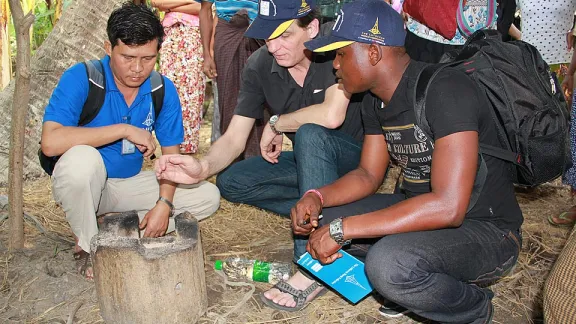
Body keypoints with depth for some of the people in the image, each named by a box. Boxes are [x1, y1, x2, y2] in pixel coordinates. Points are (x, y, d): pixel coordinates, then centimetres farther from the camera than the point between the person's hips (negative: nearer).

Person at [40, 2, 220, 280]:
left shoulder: (163, 90, -7)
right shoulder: (80, 79, -20)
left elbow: (171, 154, -2)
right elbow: (50, 142, -34)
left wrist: (164, 204, -17)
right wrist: (124, 129, -33)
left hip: (130, 183, 4)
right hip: (84, 184, -4)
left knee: (208, 197, -6)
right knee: (82, 158, -38)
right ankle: (88, 247, -13)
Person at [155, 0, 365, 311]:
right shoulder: (259, 66, -8)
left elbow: (331, 115, -39)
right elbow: (234, 139, -9)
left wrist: (275, 123, -21)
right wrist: (204, 167, -31)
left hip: (358, 158, -6)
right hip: (309, 161, 6)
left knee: (310, 134, -36)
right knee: (231, 182, -8)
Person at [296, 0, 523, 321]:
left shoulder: (445, 90, -26)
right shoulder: (375, 102, 1)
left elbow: (448, 207, -33)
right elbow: (368, 175, 9)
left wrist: (342, 228, -31)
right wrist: (317, 197, -12)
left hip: (486, 230, -7)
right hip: (420, 211, 8)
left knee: (389, 264, -35)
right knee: (317, 220, 1)